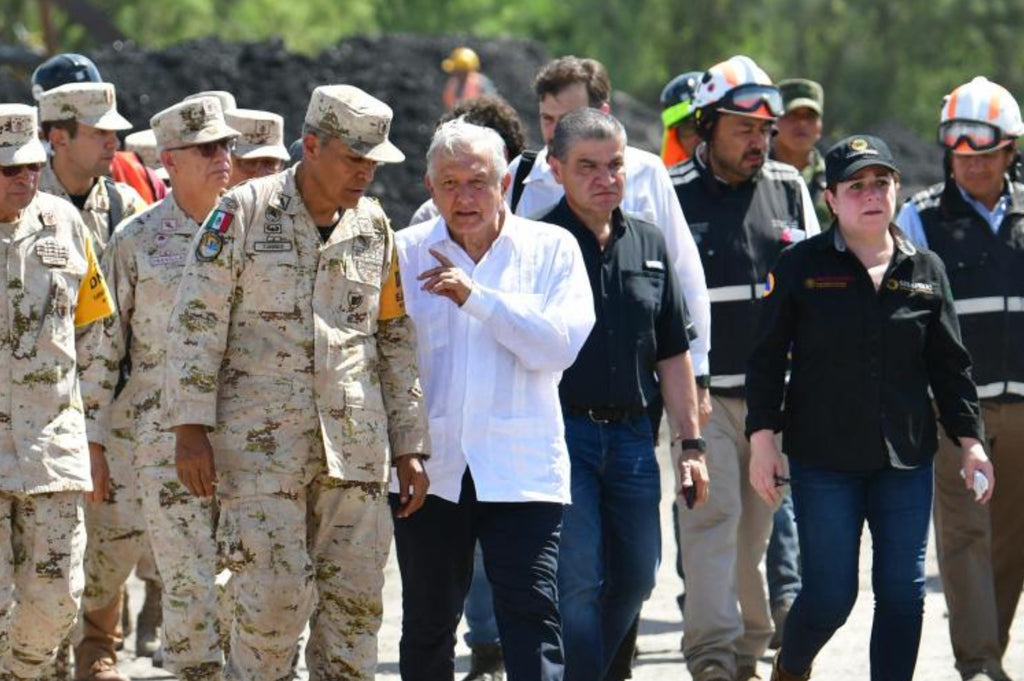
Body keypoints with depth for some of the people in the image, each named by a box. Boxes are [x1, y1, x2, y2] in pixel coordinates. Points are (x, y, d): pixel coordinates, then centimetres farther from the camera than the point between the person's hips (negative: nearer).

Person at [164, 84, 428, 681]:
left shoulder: (375, 227, 11)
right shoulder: (245, 211, -3)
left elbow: (396, 341, 16)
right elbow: (196, 321, -4)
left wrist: (409, 448, 12)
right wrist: (192, 426, -10)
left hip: (356, 446, 4)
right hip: (261, 445, -4)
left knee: (355, 601, 3)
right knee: (274, 598, -10)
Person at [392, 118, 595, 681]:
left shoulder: (551, 249, 4)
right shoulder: (407, 252, 7)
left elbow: (561, 343, -9)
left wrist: (477, 297, -13)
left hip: (521, 470, -2)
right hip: (430, 471, 2)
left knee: (532, 622, -13)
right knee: (427, 627, 11)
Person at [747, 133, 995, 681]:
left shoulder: (925, 270, 7)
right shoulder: (800, 267, -1)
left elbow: (949, 364, 12)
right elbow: (767, 358, 0)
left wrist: (969, 439, 7)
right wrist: (762, 439, -6)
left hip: (907, 459, 3)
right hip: (823, 458, -3)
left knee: (903, 591, 1)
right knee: (830, 595, -2)